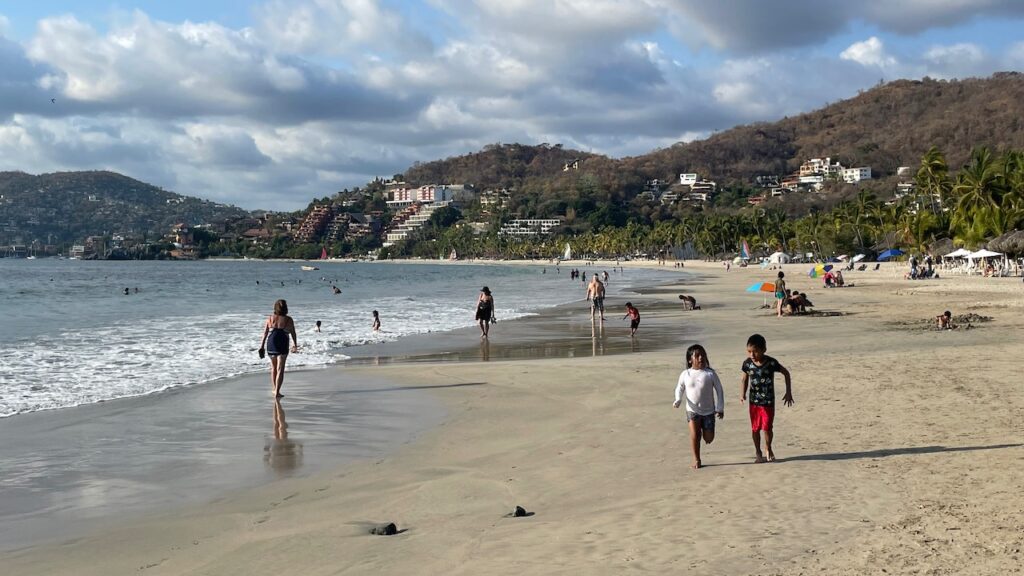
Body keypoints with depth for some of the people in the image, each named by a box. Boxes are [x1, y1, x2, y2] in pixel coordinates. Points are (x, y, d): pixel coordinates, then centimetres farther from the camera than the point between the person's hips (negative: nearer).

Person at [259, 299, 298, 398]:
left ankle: (275, 389, 32)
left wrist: (262, 346, 8)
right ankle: (277, 392, -10)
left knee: (273, 367, 21)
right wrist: (295, 345, 17)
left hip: (270, 345, 3)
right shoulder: (288, 319, -3)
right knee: (280, 369, -2)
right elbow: (293, 333, 3)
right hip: (282, 346, -3)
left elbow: (265, 333, 3)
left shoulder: (270, 318, 3)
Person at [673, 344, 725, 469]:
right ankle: (696, 459, 6)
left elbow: (719, 390, -3)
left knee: (709, 438, 3)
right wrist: (678, 400, -9)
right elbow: (679, 388, 9)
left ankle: (704, 431, 40)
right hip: (692, 410, 0)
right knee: (694, 435, -10)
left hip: (708, 411, 0)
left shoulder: (710, 373, -9)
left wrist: (720, 408, -3)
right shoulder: (685, 374, -5)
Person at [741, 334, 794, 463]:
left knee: (767, 428, -2)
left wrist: (788, 392, -3)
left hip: (768, 401, -2)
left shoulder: (771, 363, -16)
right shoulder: (747, 363, -9)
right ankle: (758, 452, 25)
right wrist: (743, 393, -4)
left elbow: (786, 373, -2)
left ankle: (768, 449, 26)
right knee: (755, 428, 7)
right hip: (754, 401, 2)